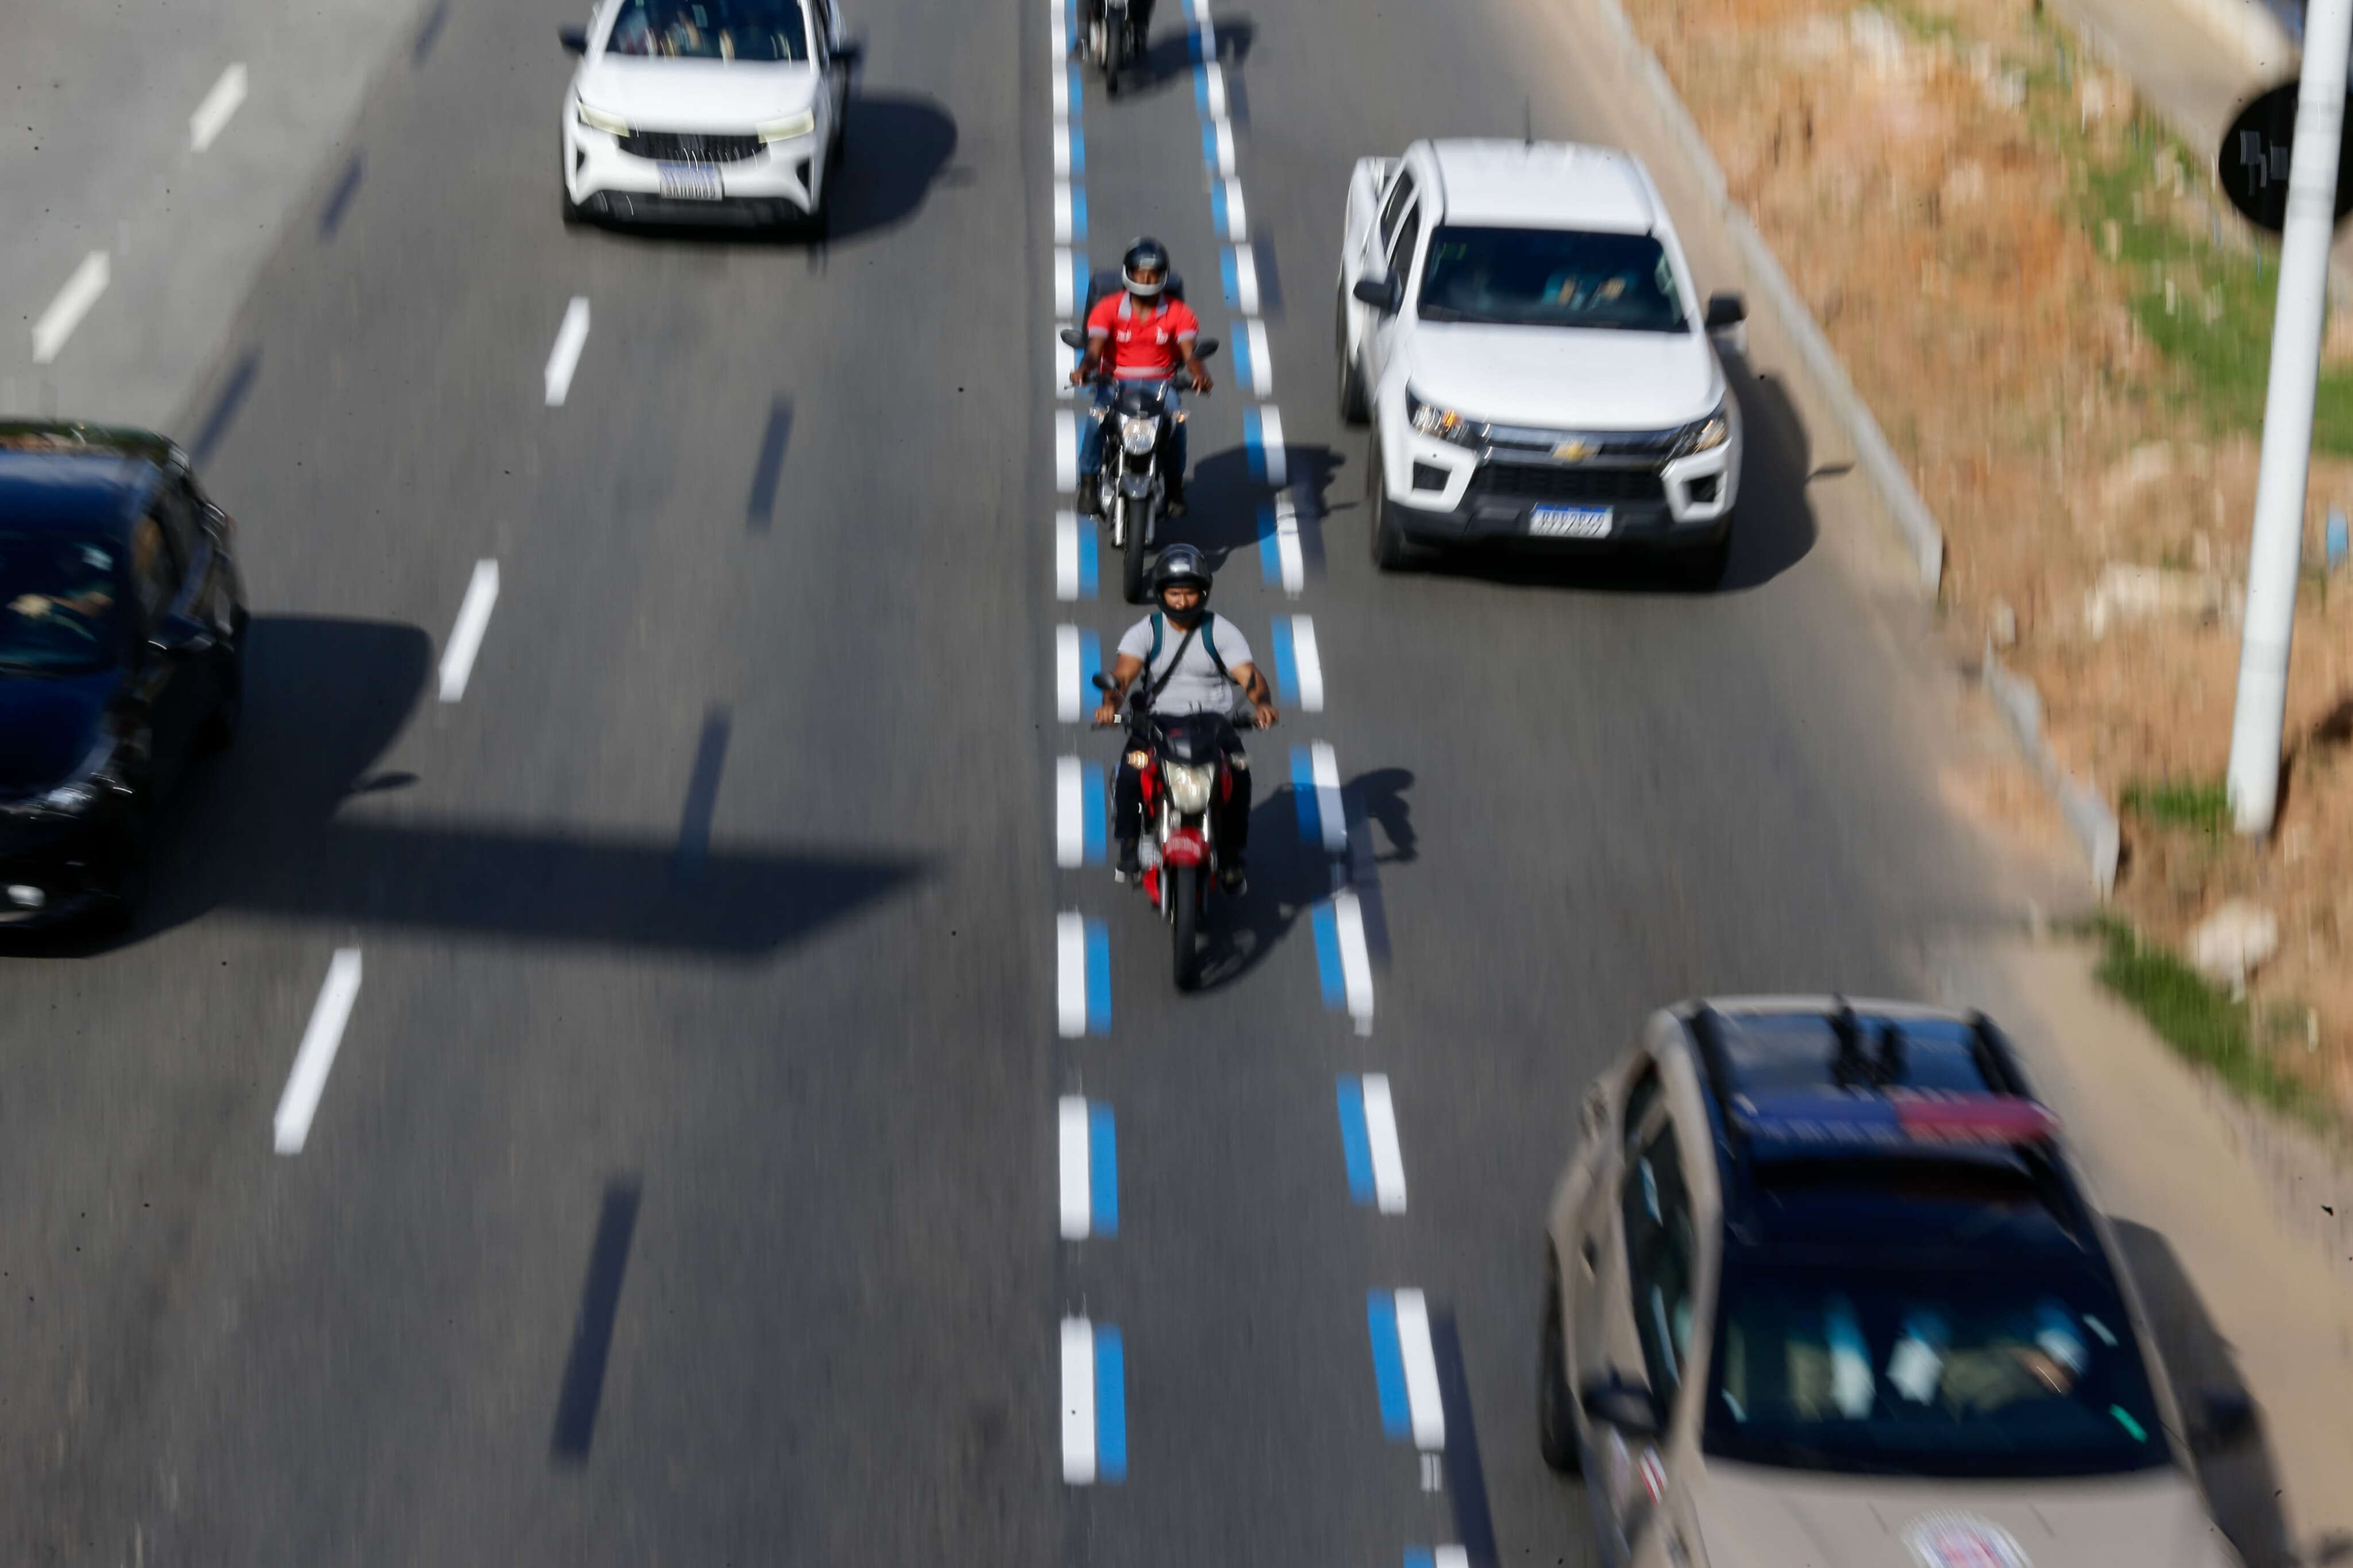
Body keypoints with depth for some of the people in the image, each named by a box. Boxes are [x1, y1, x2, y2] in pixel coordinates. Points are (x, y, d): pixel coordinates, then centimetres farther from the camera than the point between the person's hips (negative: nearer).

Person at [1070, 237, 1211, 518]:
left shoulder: (1178, 313, 2)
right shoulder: (1108, 308, -1)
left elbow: (1190, 352, -11)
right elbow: (1095, 348, -13)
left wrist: (1199, 373, -35)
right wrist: (1084, 369, -37)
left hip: (1160, 384, 1)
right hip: (1116, 382, 0)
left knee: (1176, 420, -31)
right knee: (1096, 419, -32)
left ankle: (1175, 486, -12)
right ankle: (1089, 483, -14)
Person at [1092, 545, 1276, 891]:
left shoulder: (1221, 631, 4)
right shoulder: (1144, 632, 4)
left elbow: (1248, 674, -8)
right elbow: (1123, 672, -12)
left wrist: (1262, 703, -31)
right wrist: (1110, 703, -35)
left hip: (1212, 717, 0)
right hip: (1159, 718, 0)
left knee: (1238, 770, -29)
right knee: (1130, 768, -30)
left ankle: (1231, 854, -13)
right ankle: (1129, 844, -10)